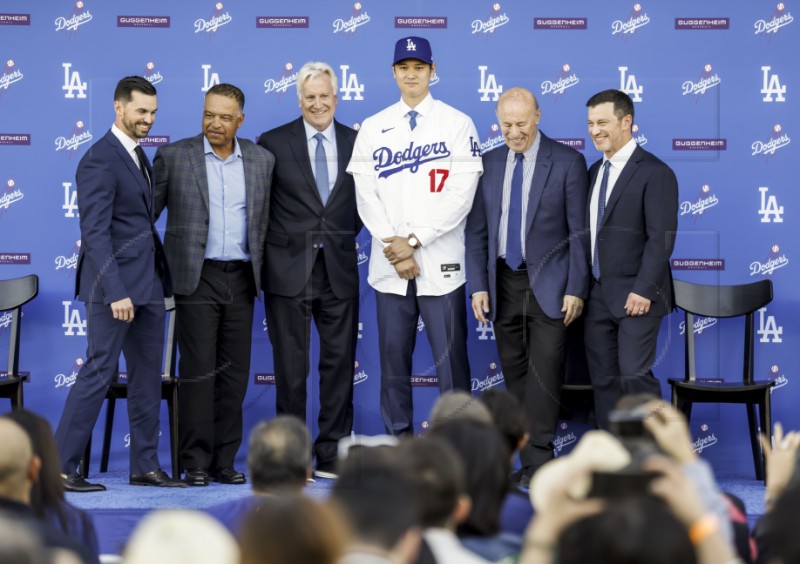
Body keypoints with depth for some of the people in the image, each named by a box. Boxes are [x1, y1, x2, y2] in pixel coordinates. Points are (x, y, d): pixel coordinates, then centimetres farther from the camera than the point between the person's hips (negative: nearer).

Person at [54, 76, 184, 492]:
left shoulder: (139, 156, 15)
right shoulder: (99, 160, -13)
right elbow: (95, 233, -19)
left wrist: (162, 276, 11)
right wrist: (116, 292, -24)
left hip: (148, 284, 9)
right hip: (115, 284, -9)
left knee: (148, 376, 10)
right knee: (99, 372, -7)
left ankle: (146, 466, 16)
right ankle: (61, 468, -2)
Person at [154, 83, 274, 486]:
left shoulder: (261, 161, 8)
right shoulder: (173, 156, 0)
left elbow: (265, 221, 14)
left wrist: (262, 270, 7)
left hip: (241, 278, 3)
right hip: (197, 278, -3)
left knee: (235, 372, 4)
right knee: (198, 372, -4)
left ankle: (224, 460, 11)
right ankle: (196, 463, 0)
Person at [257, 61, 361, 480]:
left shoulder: (357, 143, 7)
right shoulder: (273, 143, 0)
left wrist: (346, 236, 7)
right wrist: (271, 246, 0)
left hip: (339, 270, 2)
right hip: (288, 270, -2)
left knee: (339, 364, 3)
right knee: (290, 368, 2)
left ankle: (333, 456, 11)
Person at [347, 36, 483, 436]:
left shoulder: (457, 124, 1)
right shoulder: (373, 128, 9)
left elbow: (461, 195, -7)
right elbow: (366, 195, 3)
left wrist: (415, 240, -12)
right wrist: (394, 247, -9)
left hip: (441, 263, -2)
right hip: (389, 266, 3)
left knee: (451, 360, -3)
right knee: (394, 360, 5)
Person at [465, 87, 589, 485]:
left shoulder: (568, 162, -3)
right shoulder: (488, 164, 9)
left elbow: (579, 231, -5)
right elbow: (477, 232, 10)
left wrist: (576, 289, -11)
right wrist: (478, 286, 2)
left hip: (548, 283, -4)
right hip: (504, 282, 4)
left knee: (544, 370, -11)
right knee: (514, 373, 6)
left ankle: (538, 461, -11)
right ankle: (529, 463, 11)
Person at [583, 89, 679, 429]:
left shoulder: (654, 172, -9)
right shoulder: (595, 171, 14)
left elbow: (661, 238, -14)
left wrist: (643, 290, -20)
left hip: (635, 295, -7)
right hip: (598, 295, 7)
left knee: (634, 375, -11)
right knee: (603, 379, 7)